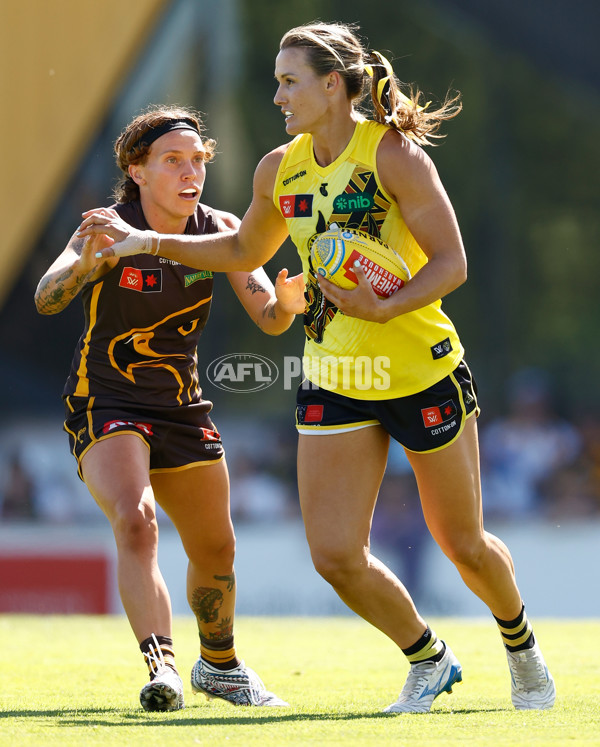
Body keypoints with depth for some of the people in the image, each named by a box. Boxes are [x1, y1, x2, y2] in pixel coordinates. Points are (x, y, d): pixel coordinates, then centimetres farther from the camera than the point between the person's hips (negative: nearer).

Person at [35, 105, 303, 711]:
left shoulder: (221, 230, -6)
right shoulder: (112, 231, -18)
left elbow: (268, 319, -10)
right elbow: (46, 299, -33)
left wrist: (285, 302, -35)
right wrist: (84, 264, -55)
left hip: (182, 409, 5)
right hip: (104, 404, -5)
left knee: (215, 550, 14)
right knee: (136, 521, -31)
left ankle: (218, 665, 40)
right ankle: (161, 667, -38)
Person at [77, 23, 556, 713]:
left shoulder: (395, 154, -14)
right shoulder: (280, 169, 3)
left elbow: (452, 262, -15)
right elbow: (244, 251, 21)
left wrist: (383, 308, -30)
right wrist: (146, 241, 15)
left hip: (423, 372, -4)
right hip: (333, 383, 4)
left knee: (463, 545, 7)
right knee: (334, 555, -8)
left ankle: (521, 644, 39)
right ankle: (429, 661, 18)